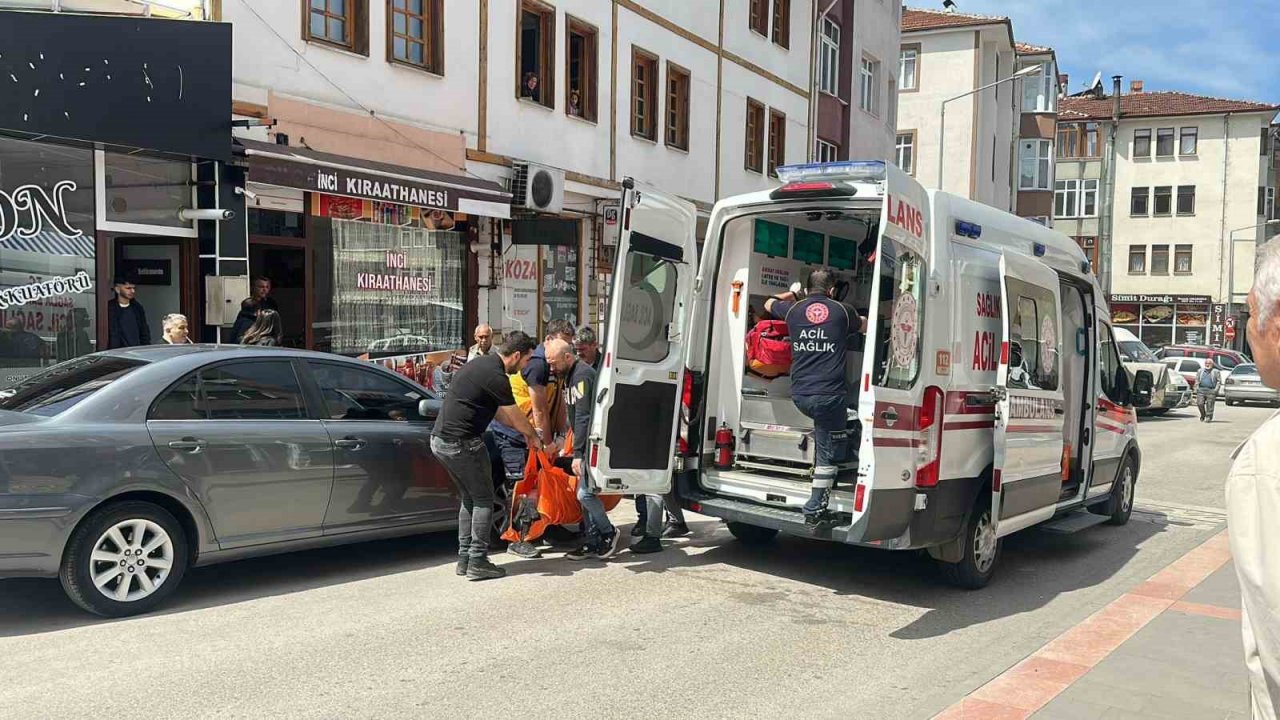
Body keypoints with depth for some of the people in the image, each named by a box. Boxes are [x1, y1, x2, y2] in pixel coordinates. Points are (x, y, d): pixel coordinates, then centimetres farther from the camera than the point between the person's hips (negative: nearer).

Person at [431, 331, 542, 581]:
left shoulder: (481, 364, 15)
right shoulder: (495, 376, -16)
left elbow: (500, 411, 24)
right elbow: (516, 417, -5)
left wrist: (524, 432, 27)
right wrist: (534, 437, 12)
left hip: (440, 440, 10)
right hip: (462, 442, -10)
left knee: (469, 498, 18)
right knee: (483, 500, 1)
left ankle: (464, 559, 20)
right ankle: (477, 562, 3)